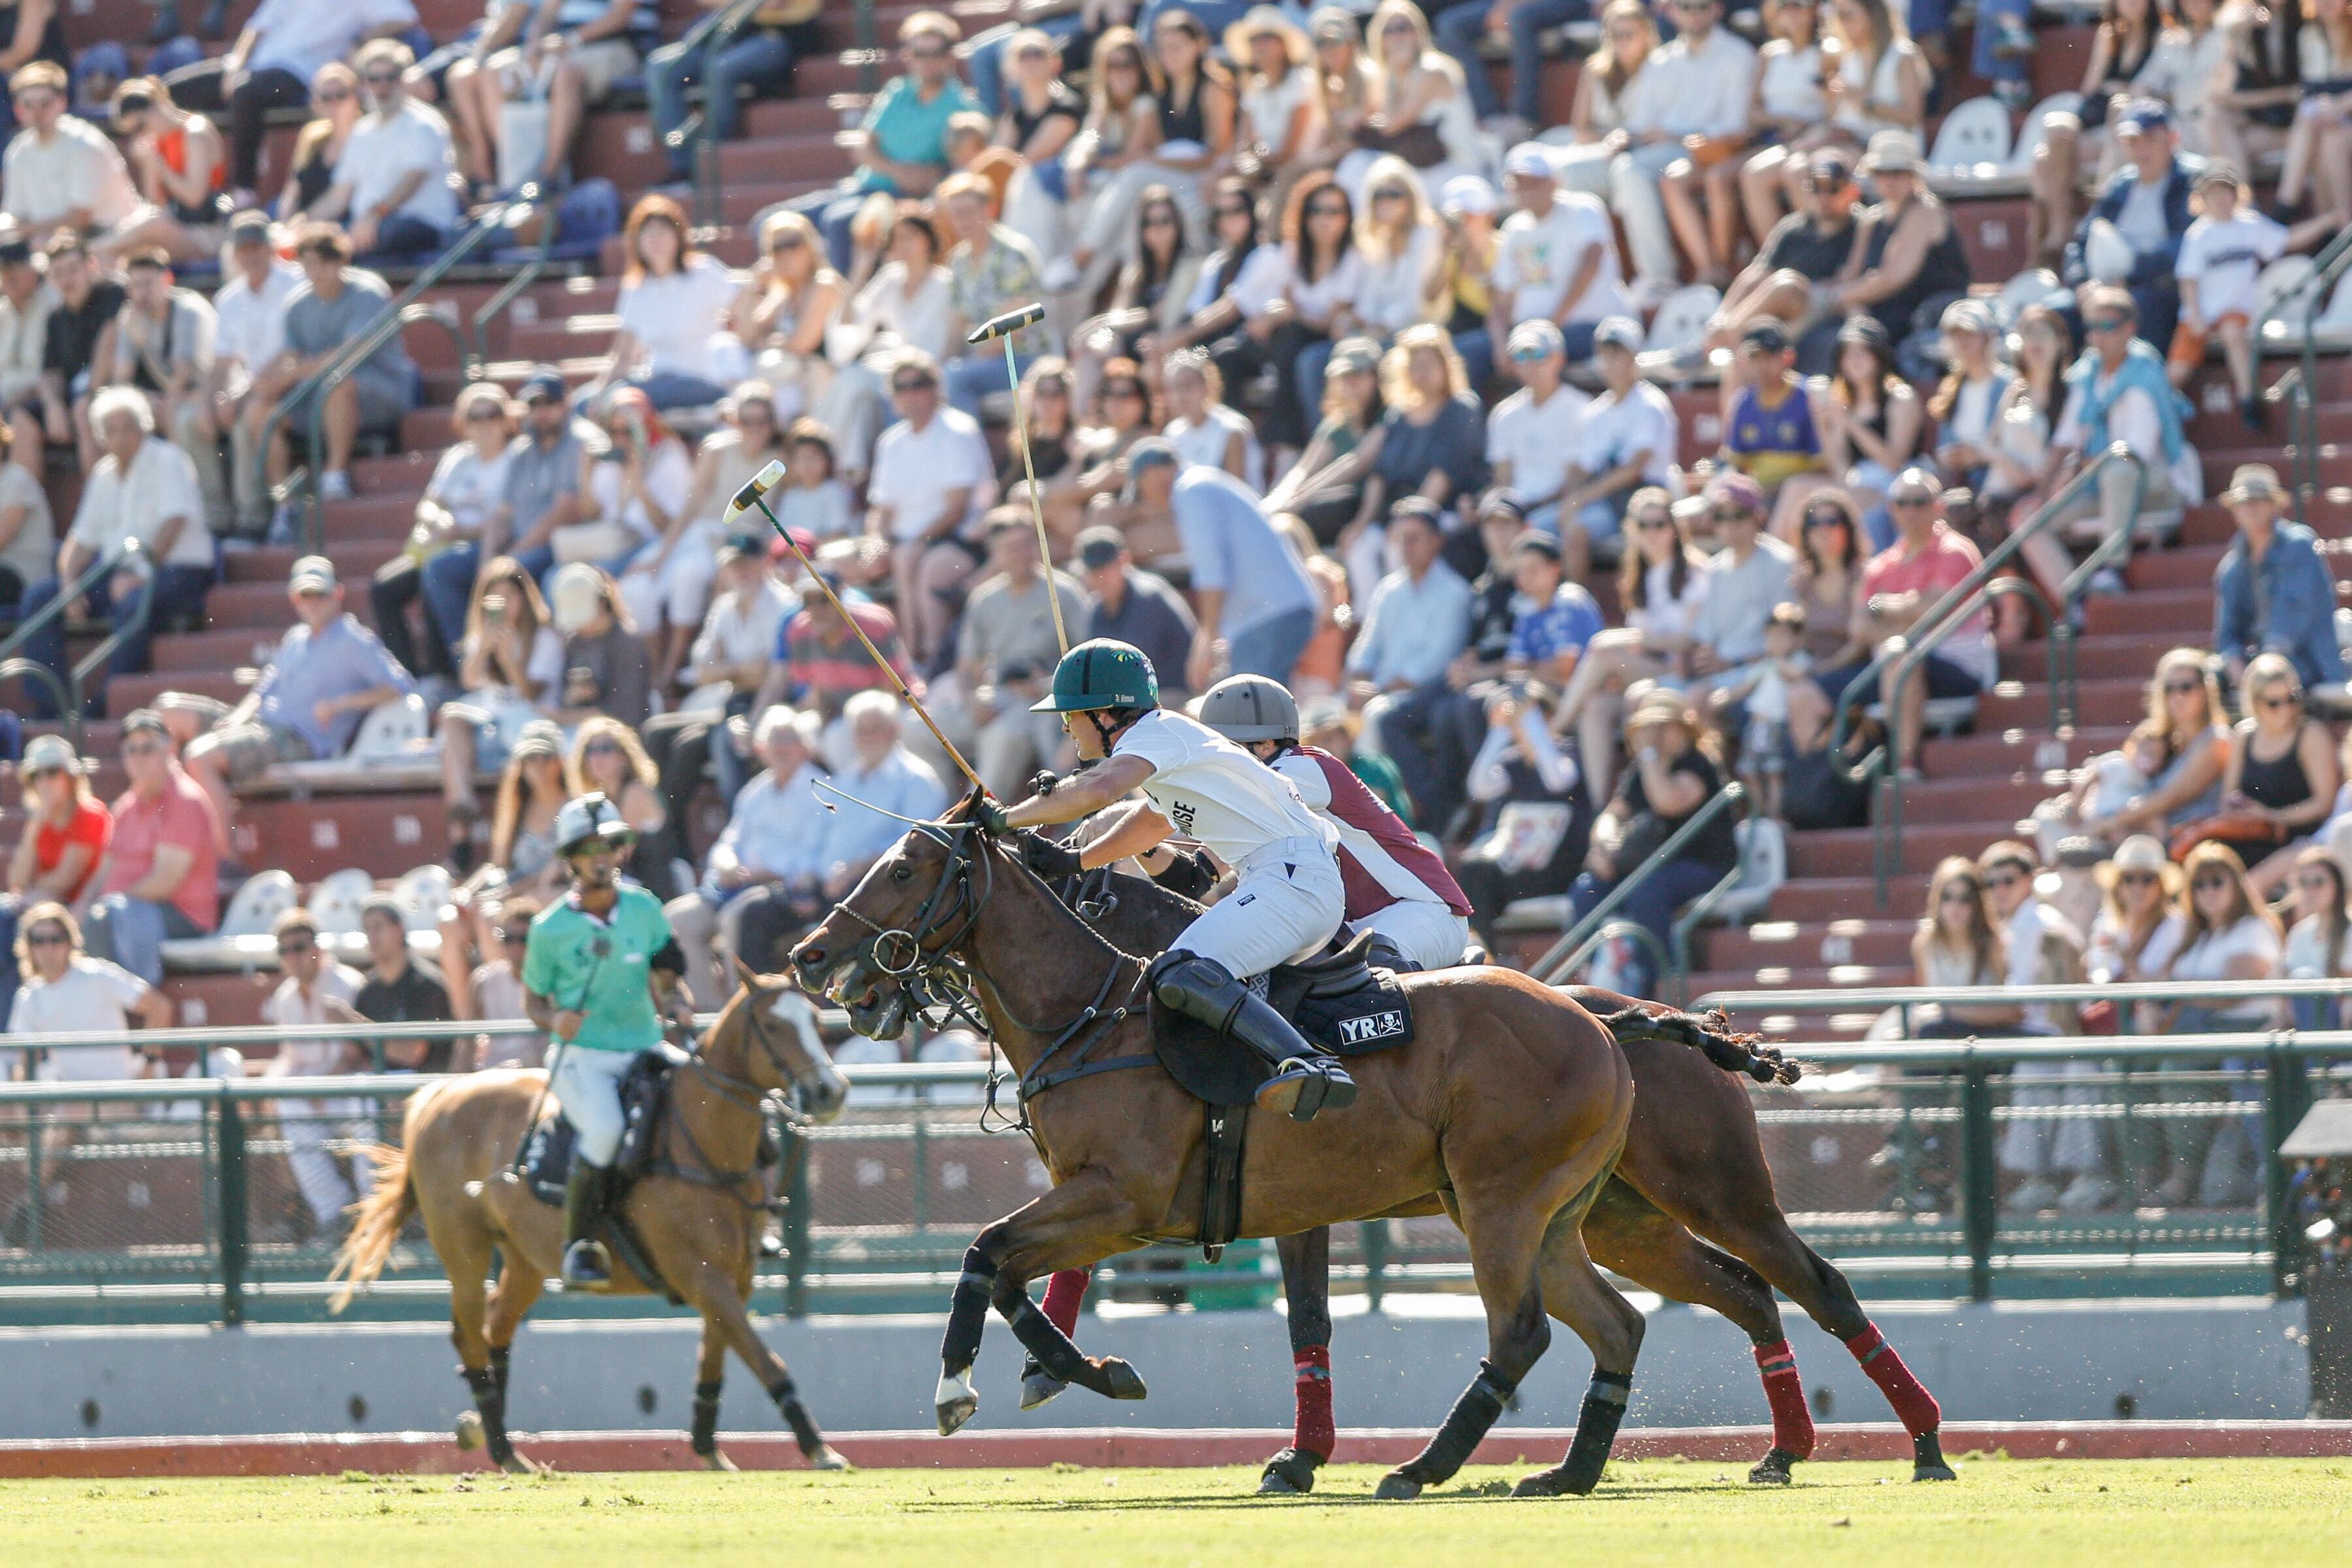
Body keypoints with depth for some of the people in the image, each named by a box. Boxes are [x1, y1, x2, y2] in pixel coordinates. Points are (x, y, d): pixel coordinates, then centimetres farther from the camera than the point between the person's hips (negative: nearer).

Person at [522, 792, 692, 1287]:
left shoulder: (645, 909, 5)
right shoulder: (551, 929, -2)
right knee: (604, 1128, -34)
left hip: (645, 1053, 4)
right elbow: (533, 1000, 8)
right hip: (582, 1056, -4)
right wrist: (555, 1020, -14)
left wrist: (678, 1005, -10)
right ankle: (578, 1243, -18)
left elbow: (666, 982, 12)